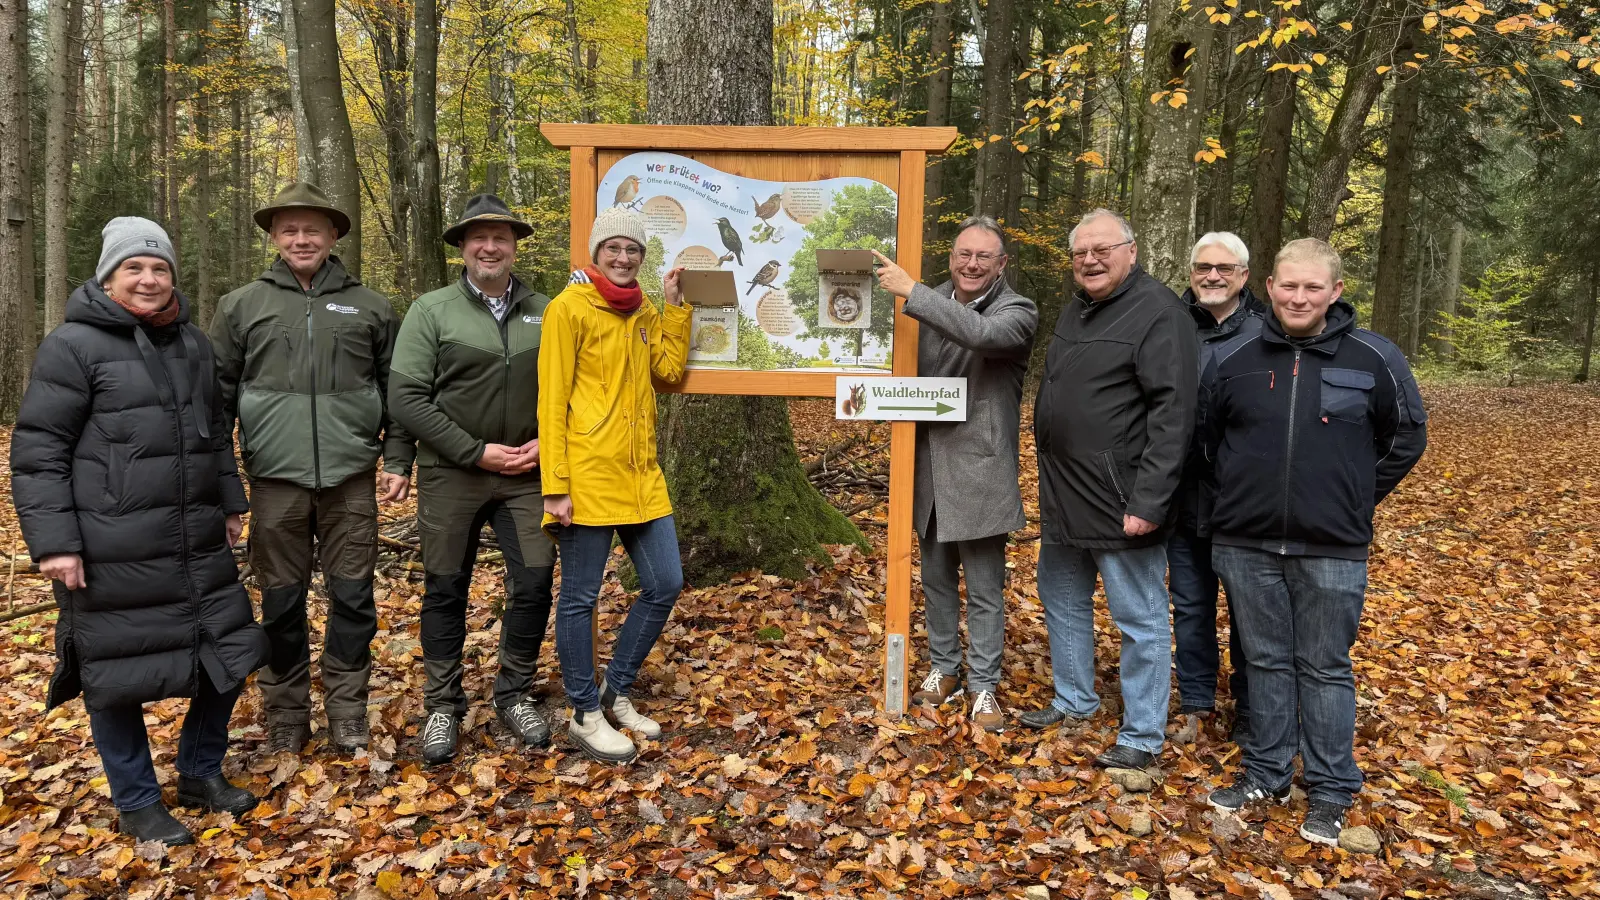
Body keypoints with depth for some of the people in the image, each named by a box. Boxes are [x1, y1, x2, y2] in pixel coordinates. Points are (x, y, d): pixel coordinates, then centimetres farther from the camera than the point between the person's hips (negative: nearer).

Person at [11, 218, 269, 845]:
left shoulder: (192, 343, 12)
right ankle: (136, 804, 25)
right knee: (118, 675, 6)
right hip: (111, 554, -6)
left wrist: (231, 504, 20)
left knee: (228, 654, 12)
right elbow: (37, 451, -10)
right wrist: (54, 540, -15)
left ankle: (201, 773, 33)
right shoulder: (73, 345, -7)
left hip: (198, 546, 6)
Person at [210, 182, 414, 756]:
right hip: (275, 479, 0)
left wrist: (397, 461, 3)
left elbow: (398, 393, 10)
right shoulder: (241, 306, 9)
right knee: (282, 602, 8)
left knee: (352, 597, 5)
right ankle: (286, 714, 23)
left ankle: (347, 710, 18)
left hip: (352, 478, 0)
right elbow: (219, 395, 10)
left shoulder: (370, 308, 9)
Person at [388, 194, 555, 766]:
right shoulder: (431, 311, -2)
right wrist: (477, 452, -13)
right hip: (451, 476, -1)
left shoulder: (545, 313, 5)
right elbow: (406, 397, -9)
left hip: (526, 475, 2)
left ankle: (514, 694, 21)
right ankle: (443, 706, 24)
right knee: (446, 589, 8)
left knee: (534, 582, -1)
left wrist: (547, 443, -7)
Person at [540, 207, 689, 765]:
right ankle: (586, 716, 20)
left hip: (642, 477, 7)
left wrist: (675, 305, 6)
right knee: (580, 598, 4)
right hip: (589, 478, -7)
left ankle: (616, 692, 28)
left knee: (664, 585, 10)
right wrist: (555, 486, -15)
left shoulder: (643, 311, 15)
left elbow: (670, 370, 9)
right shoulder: (569, 307, -7)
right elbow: (551, 401, -10)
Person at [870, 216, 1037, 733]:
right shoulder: (933, 304, 8)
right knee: (936, 581, 17)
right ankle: (945, 670, 34)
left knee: (984, 591, 4)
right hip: (930, 468, 5)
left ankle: (984, 686, 19)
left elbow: (981, 333, -32)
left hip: (979, 472, -5)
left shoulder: (1017, 312, -9)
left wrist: (912, 292, -31)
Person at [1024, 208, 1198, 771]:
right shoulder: (1076, 311, 13)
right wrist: (1050, 482, 17)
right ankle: (1073, 700, 38)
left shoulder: (1158, 312, -14)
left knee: (1140, 622, 3)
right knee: (1063, 602, 20)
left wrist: (1149, 501, -25)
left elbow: (1173, 413, -21)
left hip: (1120, 504, -9)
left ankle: (1142, 738, 16)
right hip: (1064, 498, 9)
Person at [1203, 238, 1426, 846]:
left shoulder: (1374, 359, -3)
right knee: (1266, 661, 13)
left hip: (1333, 548, -2)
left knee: (1325, 668, 7)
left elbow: (1407, 437, 7)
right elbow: (1209, 437, 15)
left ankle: (1331, 791, 21)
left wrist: (1355, 499, 4)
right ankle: (1266, 773, 27)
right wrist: (1241, 495, 10)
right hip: (1247, 544, 2)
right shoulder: (1233, 362, 2)